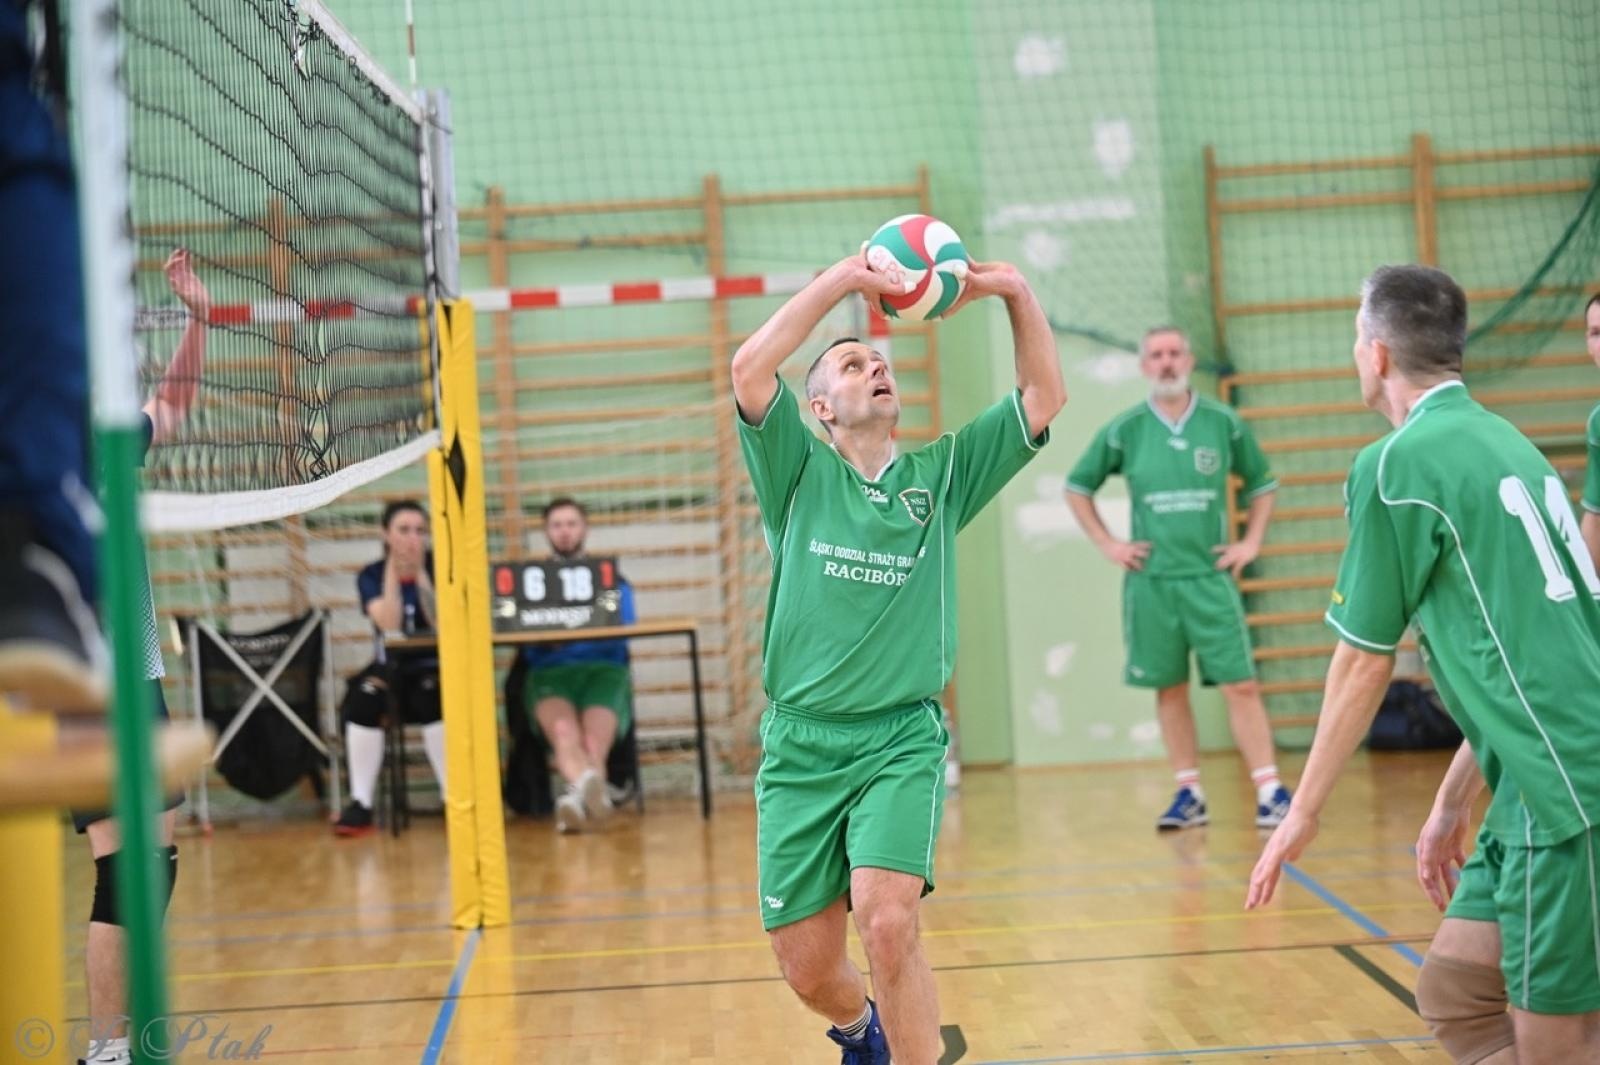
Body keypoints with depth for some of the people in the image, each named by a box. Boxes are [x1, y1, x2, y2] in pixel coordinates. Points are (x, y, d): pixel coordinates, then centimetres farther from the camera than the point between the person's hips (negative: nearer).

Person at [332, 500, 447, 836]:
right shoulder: (371, 576, 1)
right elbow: (389, 625, -15)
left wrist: (420, 573, -17)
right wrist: (393, 572, -17)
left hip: (435, 668, -1)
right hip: (392, 667, 1)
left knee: (431, 697, -35)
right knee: (364, 697, -31)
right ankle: (361, 804, -26)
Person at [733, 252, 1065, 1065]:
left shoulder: (941, 474, 10)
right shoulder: (801, 472, 5)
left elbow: (1044, 397, 7)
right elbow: (749, 368, -11)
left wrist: (1015, 293, -4)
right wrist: (840, 281, -12)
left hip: (902, 739, 0)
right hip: (800, 745, 0)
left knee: (887, 923, -23)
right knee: (807, 969, 5)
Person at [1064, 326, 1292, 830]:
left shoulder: (1225, 423, 1)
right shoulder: (1123, 430, 0)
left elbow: (1261, 482, 14)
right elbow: (1077, 487, 12)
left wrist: (1251, 542, 4)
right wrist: (1107, 544, 4)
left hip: (1211, 577, -1)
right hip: (1150, 580, 1)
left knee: (1240, 685, -6)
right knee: (1170, 689, 6)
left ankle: (1270, 790, -4)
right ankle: (1190, 794, 14)